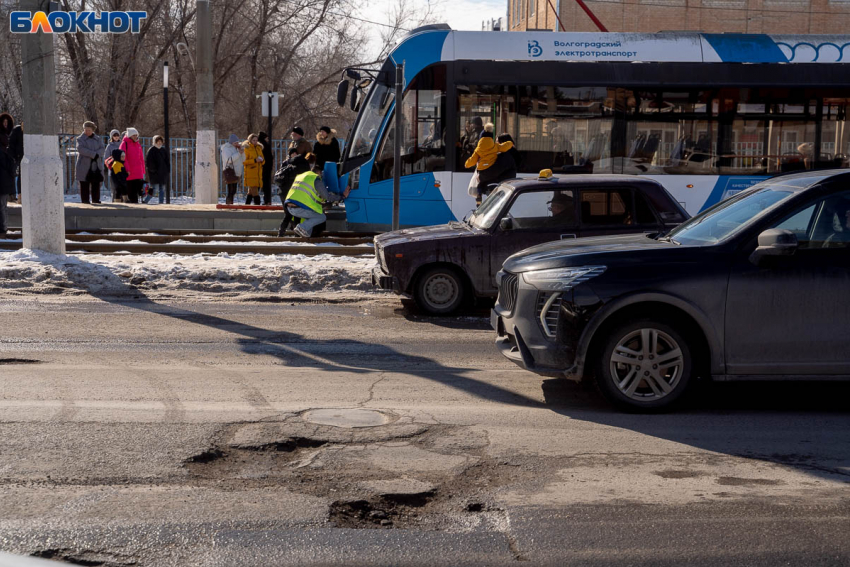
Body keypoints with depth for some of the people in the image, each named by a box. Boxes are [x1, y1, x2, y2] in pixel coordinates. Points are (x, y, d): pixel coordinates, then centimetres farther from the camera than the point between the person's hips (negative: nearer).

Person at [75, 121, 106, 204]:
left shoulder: (98, 139, 15)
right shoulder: (80, 139, 3)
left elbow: (102, 149, 3)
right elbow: (80, 148, -14)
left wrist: (97, 155, -18)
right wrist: (93, 154, -19)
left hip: (96, 165, 4)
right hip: (84, 166, -3)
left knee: (96, 184, 2)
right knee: (84, 185, -4)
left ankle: (96, 200, 8)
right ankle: (85, 201, -2)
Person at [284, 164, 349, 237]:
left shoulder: (299, 176, 26)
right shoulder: (316, 180, 1)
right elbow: (327, 196, 0)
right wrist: (342, 196, 11)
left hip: (289, 207, 8)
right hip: (300, 209, -8)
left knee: (311, 213, 30)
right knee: (322, 217, 9)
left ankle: (307, 233, 13)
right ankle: (302, 228, -6)